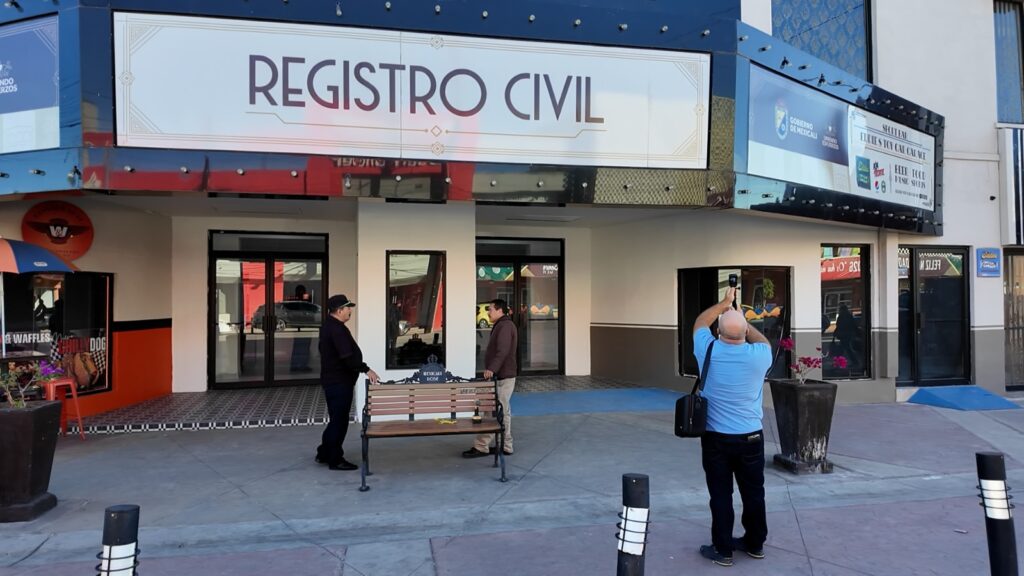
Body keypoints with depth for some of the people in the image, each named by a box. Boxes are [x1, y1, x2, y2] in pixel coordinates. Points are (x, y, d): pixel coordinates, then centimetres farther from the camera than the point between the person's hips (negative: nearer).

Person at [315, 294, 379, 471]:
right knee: (339, 420, -3)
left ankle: (325, 453, 28)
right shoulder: (337, 329, -20)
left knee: (336, 419, 19)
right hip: (339, 382, -11)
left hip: (332, 380, 11)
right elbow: (347, 356, -27)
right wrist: (366, 370, -23)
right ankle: (335, 459, 5)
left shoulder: (328, 326, 14)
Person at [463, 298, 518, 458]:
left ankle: (481, 447, -8)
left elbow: (503, 351, -24)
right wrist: (491, 369, 16)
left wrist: (492, 369, -31)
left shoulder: (505, 326, -12)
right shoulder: (502, 326, 20)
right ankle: (505, 446, 16)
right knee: (503, 412, 12)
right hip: (502, 376, 11)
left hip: (502, 377, -11)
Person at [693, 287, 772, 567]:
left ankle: (723, 549, 14)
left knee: (721, 495, 6)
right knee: (753, 493, 16)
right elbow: (764, 342, 15)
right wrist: (743, 322, 22)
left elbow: (699, 323, 9)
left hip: (716, 438, -1)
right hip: (751, 438, 2)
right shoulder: (758, 355, -11)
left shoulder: (709, 351, -12)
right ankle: (755, 543, 31)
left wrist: (724, 303, 18)